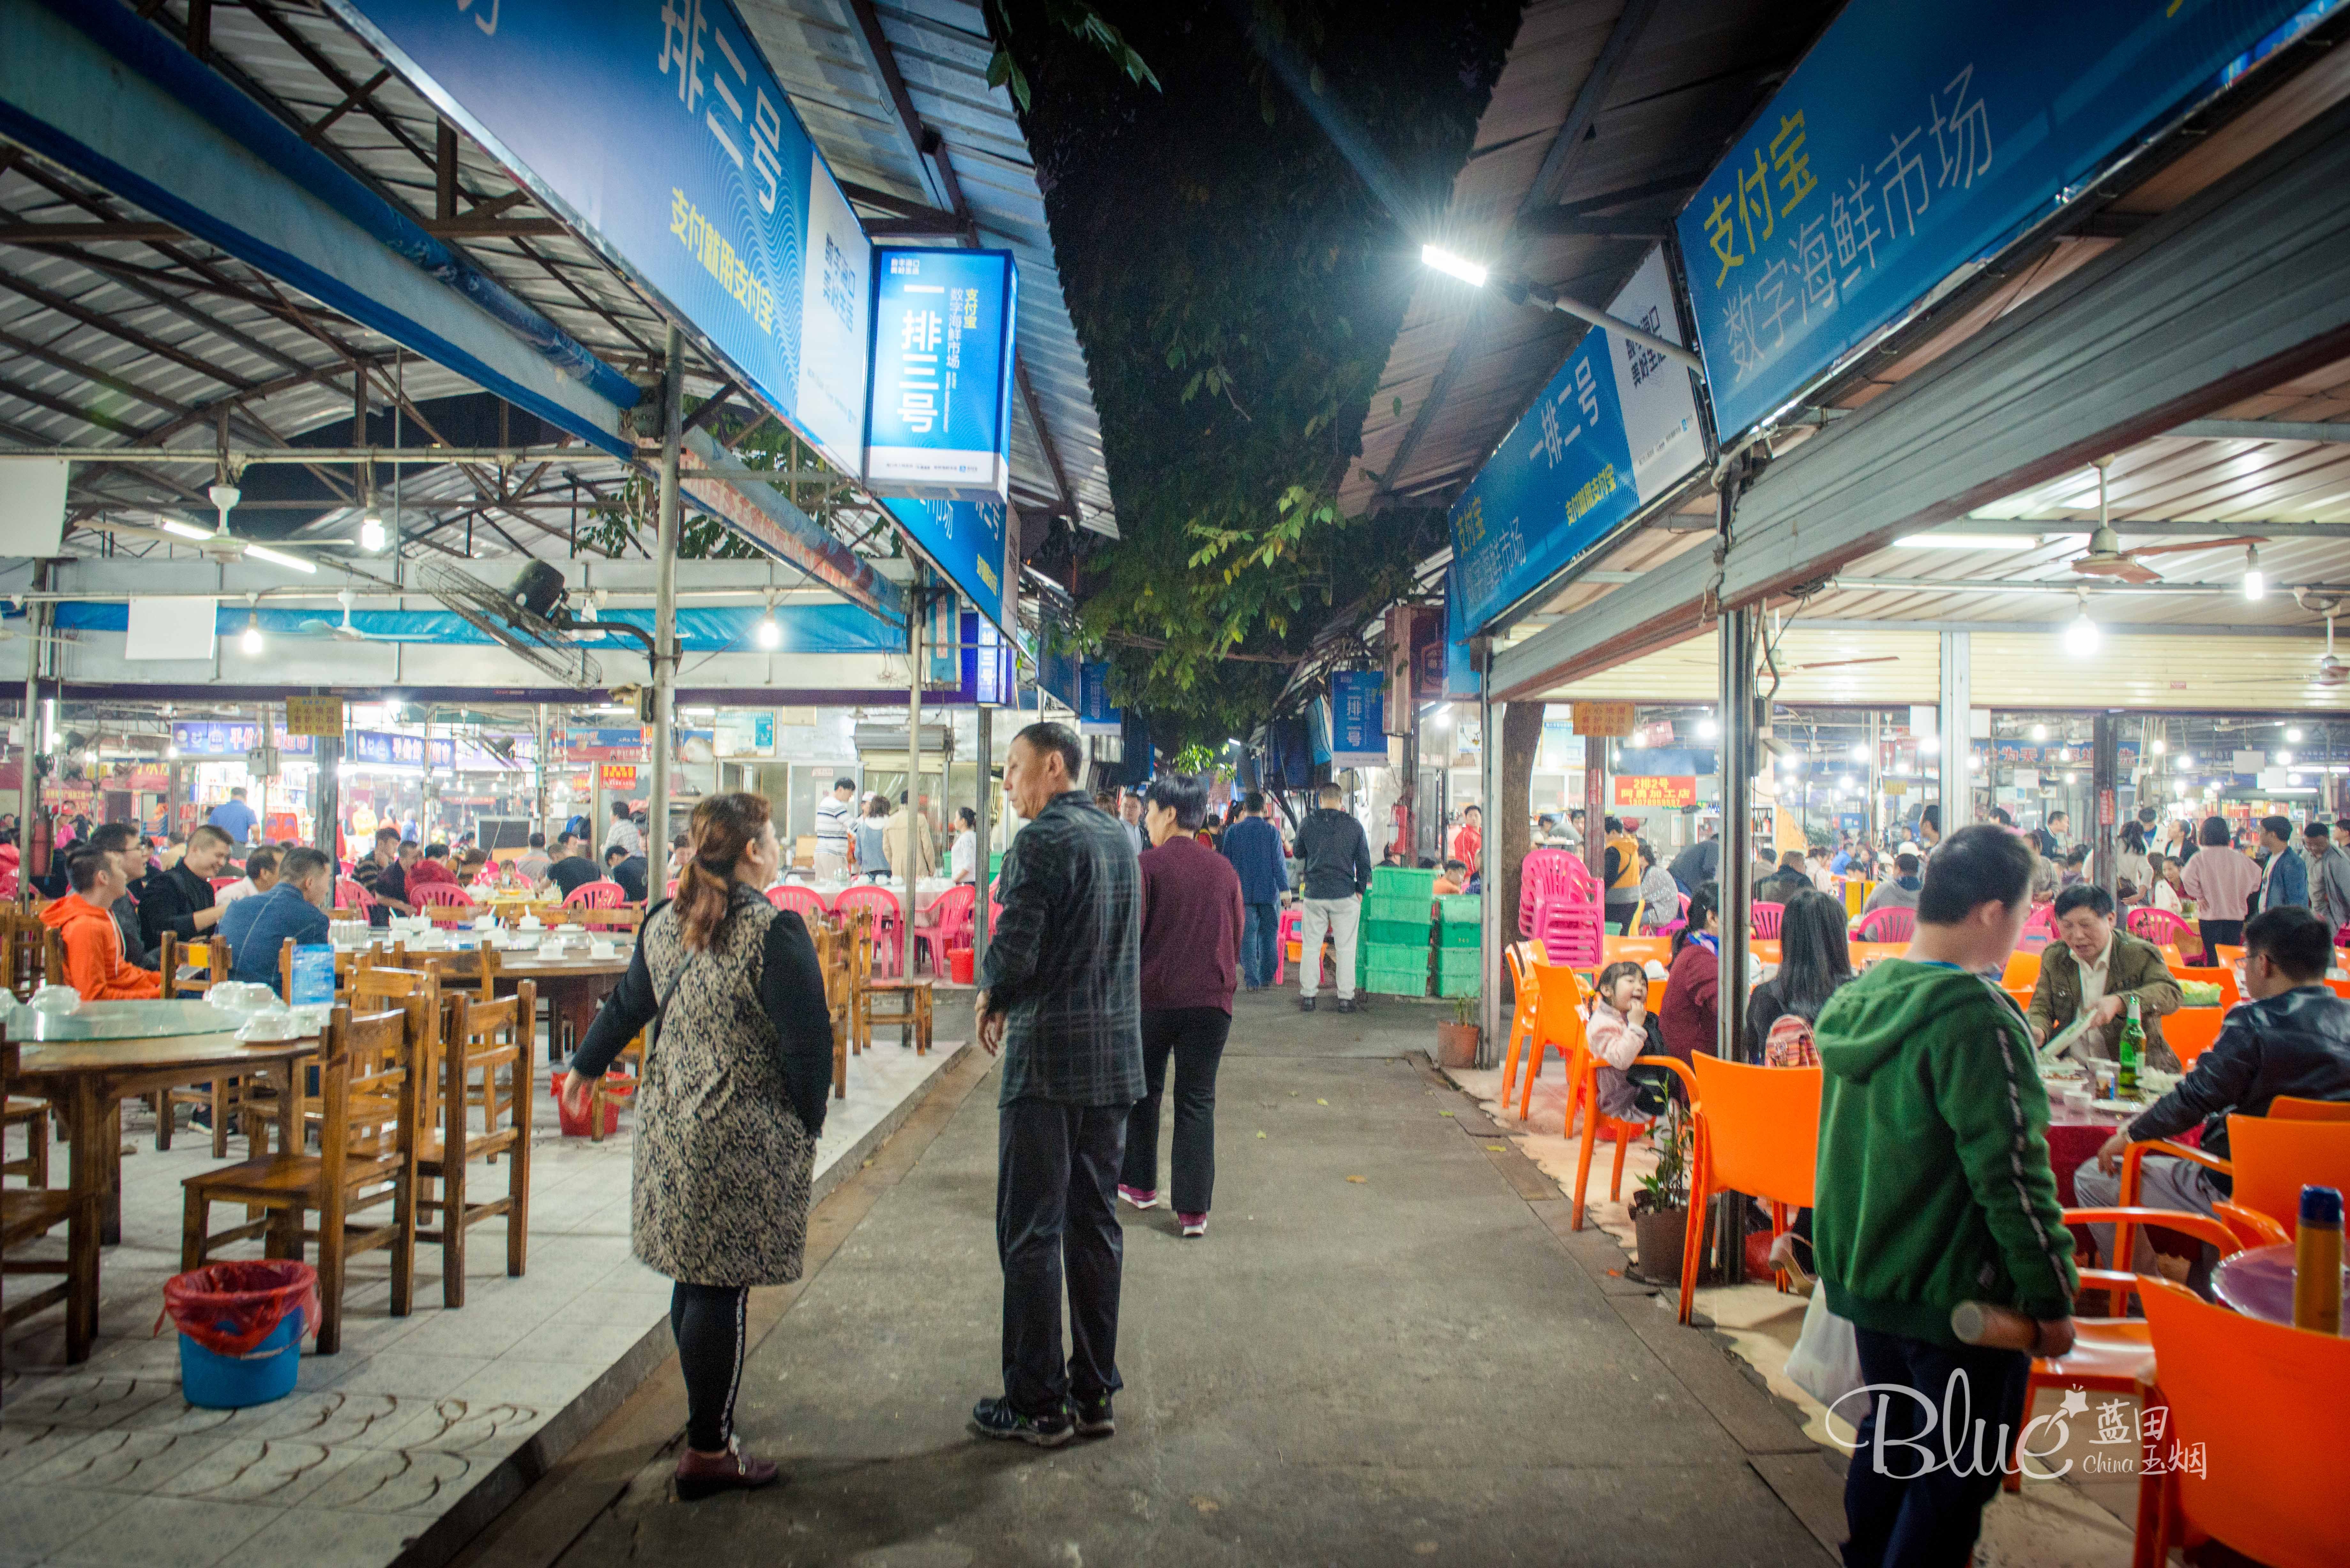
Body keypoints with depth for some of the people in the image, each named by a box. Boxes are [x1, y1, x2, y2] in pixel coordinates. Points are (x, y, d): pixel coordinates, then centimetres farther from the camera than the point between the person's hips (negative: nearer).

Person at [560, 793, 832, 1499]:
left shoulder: (665, 922, 7)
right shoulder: (774, 932, -17)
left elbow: (628, 1004, 21)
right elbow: (807, 1042, -16)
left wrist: (586, 1068, 37)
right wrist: (808, 1124, -1)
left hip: (671, 1125, 8)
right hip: (742, 1139, -8)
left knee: (693, 1276, 17)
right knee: (722, 1288, -1)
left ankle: (708, 1423, 31)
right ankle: (708, 1453, 7)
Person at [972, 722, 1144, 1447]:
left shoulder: (1041, 842, -14)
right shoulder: (1120, 838, 12)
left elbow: (1014, 954, -21)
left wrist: (989, 999, 1)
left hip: (1048, 1060, -8)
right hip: (1116, 1056, 8)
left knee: (1030, 1234, 2)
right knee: (1095, 1225, 13)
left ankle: (1036, 1405, 10)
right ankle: (1094, 1395, 21)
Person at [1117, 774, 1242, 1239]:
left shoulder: (1147, 865, -8)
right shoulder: (1224, 870, 5)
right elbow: (1237, 936, 11)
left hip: (1153, 996, -2)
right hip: (1211, 1000, 2)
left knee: (1143, 1091, 17)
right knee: (1197, 1101, 6)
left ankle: (1139, 1184, 30)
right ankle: (1193, 1209, 4)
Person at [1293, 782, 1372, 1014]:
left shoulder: (1307, 824, -1)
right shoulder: (1354, 826, -2)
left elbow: (1299, 854, 15)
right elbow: (1364, 862, 3)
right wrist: (1360, 890, 13)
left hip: (1314, 893, 1)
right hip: (1345, 895, -1)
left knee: (1311, 947, 9)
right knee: (1346, 948, 5)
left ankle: (1308, 996, 10)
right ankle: (1346, 997, 6)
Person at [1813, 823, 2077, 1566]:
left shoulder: (1859, 997, 3)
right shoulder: (1975, 1019, -22)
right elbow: (2012, 1173, -22)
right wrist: (2052, 1297, -12)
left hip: (1865, 1274, 8)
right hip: (1955, 1291, -8)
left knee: (1887, 1436, 22)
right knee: (1956, 1475, 5)